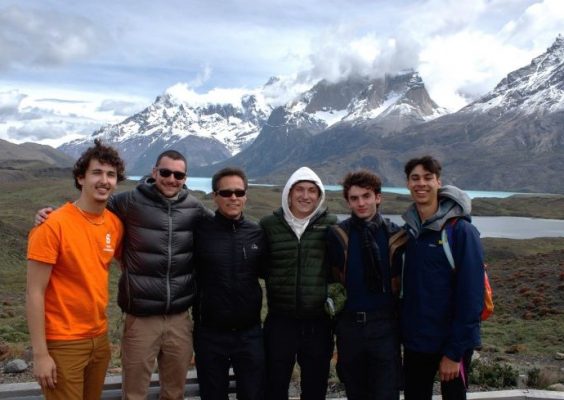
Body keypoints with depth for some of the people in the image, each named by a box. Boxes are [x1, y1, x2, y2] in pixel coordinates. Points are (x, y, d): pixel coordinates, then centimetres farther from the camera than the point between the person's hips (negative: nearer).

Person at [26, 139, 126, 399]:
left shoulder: (115, 224, 0)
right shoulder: (53, 226, -16)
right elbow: (34, 293, -15)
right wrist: (40, 353, -15)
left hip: (100, 338, 6)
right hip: (63, 344, -6)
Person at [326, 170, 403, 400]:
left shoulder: (394, 234, -1)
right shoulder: (338, 235, -3)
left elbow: (402, 280, 5)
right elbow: (332, 278, 1)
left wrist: (400, 317, 3)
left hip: (385, 325, 0)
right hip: (349, 325, 1)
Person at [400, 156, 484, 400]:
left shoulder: (461, 231, -14)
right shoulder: (408, 231, 3)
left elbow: (471, 297, -16)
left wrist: (454, 352, -17)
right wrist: (403, 331, 2)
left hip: (452, 343, -5)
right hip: (415, 342, 5)